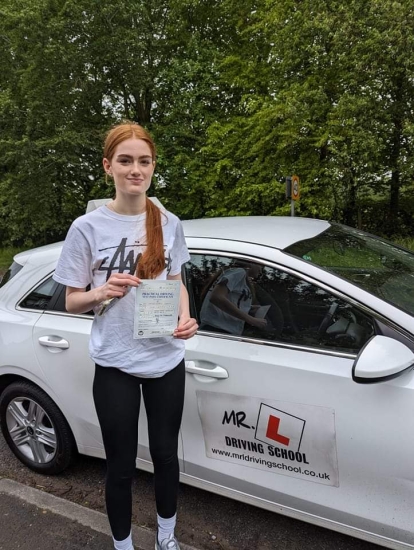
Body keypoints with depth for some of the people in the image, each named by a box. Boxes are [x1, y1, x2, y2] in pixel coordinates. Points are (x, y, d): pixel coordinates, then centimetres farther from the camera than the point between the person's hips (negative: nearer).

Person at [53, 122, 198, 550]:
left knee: (165, 453, 18)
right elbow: (71, 302, -2)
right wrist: (103, 292, -23)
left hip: (166, 360, 3)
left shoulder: (169, 224, -1)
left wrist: (185, 318, -8)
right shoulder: (87, 228, -9)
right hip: (115, 366, -2)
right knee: (121, 465, 12)